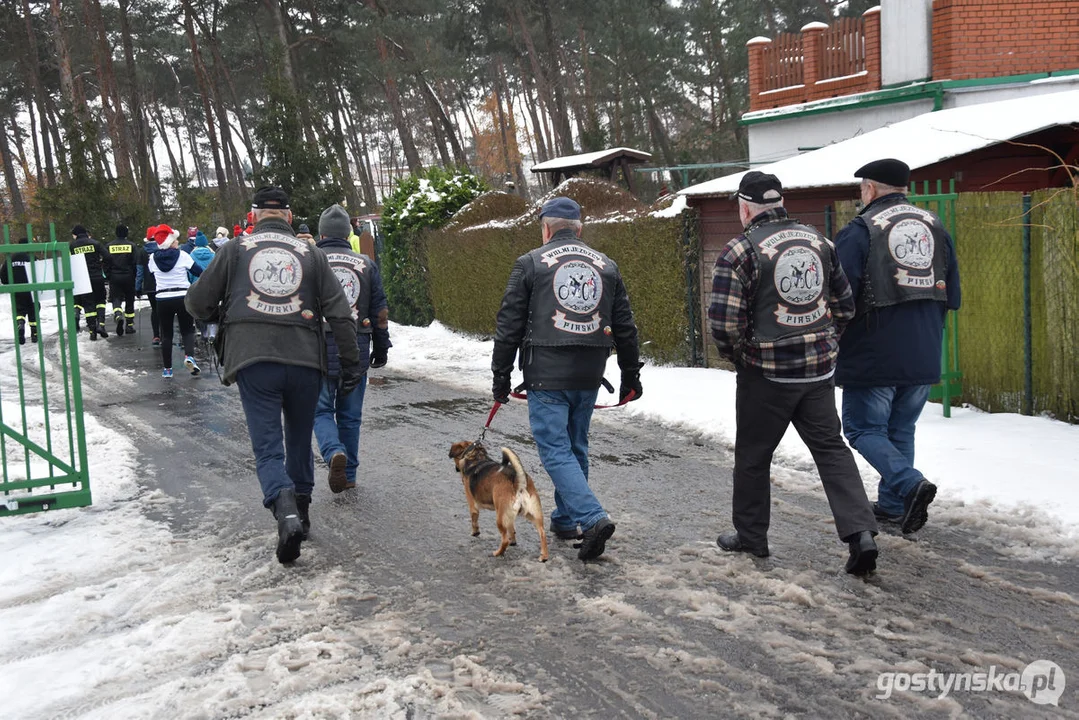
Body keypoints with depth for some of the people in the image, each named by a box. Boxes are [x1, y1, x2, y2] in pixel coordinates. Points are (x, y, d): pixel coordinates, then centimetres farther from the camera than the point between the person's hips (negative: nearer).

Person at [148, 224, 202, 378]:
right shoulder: (182, 255, -8)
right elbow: (198, 272, -5)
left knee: (166, 334, 12)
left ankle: (167, 368, 12)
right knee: (188, 330, 10)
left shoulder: (153, 258, 0)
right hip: (183, 297, -2)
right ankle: (189, 356, -16)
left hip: (163, 300, 2)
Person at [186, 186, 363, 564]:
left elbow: (198, 302, 11)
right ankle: (301, 511, 27)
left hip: (253, 362, -1)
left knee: (268, 447, -1)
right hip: (305, 361, 2)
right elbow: (340, 313, 6)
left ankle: (286, 513, -24)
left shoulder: (235, 250, 8)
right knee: (300, 441, 20)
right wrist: (351, 363, 10)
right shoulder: (311, 253, 10)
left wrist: (222, 316, 33)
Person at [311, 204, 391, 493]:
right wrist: (381, 349, 17)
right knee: (350, 414, 13)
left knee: (321, 409, 8)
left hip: (320, 350, -2)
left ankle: (334, 452, -18)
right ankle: (349, 474, 19)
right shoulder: (366, 264, 5)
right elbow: (380, 312, 8)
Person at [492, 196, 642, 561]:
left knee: (555, 450, -3)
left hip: (546, 377, -5)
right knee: (576, 448, 17)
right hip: (589, 379, 5)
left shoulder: (530, 264, -2)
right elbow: (625, 328, 13)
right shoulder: (606, 266, 10)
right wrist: (630, 376, 20)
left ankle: (593, 518, -17)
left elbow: (509, 326, -2)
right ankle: (565, 520, 26)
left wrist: (501, 375, 5)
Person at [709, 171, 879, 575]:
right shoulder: (819, 242, 6)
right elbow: (845, 305, 12)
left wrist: (736, 355, 2)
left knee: (753, 454, 12)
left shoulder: (739, 252, -12)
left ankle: (750, 535, 25)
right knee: (830, 448, 11)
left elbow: (724, 323, -16)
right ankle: (860, 533, -2)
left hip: (766, 374, -4)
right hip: (819, 369, 5)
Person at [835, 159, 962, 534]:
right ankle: (893, 506, 23)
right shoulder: (935, 227, 8)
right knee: (901, 430, 18)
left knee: (864, 429, 5)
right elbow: (952, 297, 11)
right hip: (923, 357, 6)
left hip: (873, 357, -6)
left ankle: (910, 483, -15)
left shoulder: (860, 230, -10)